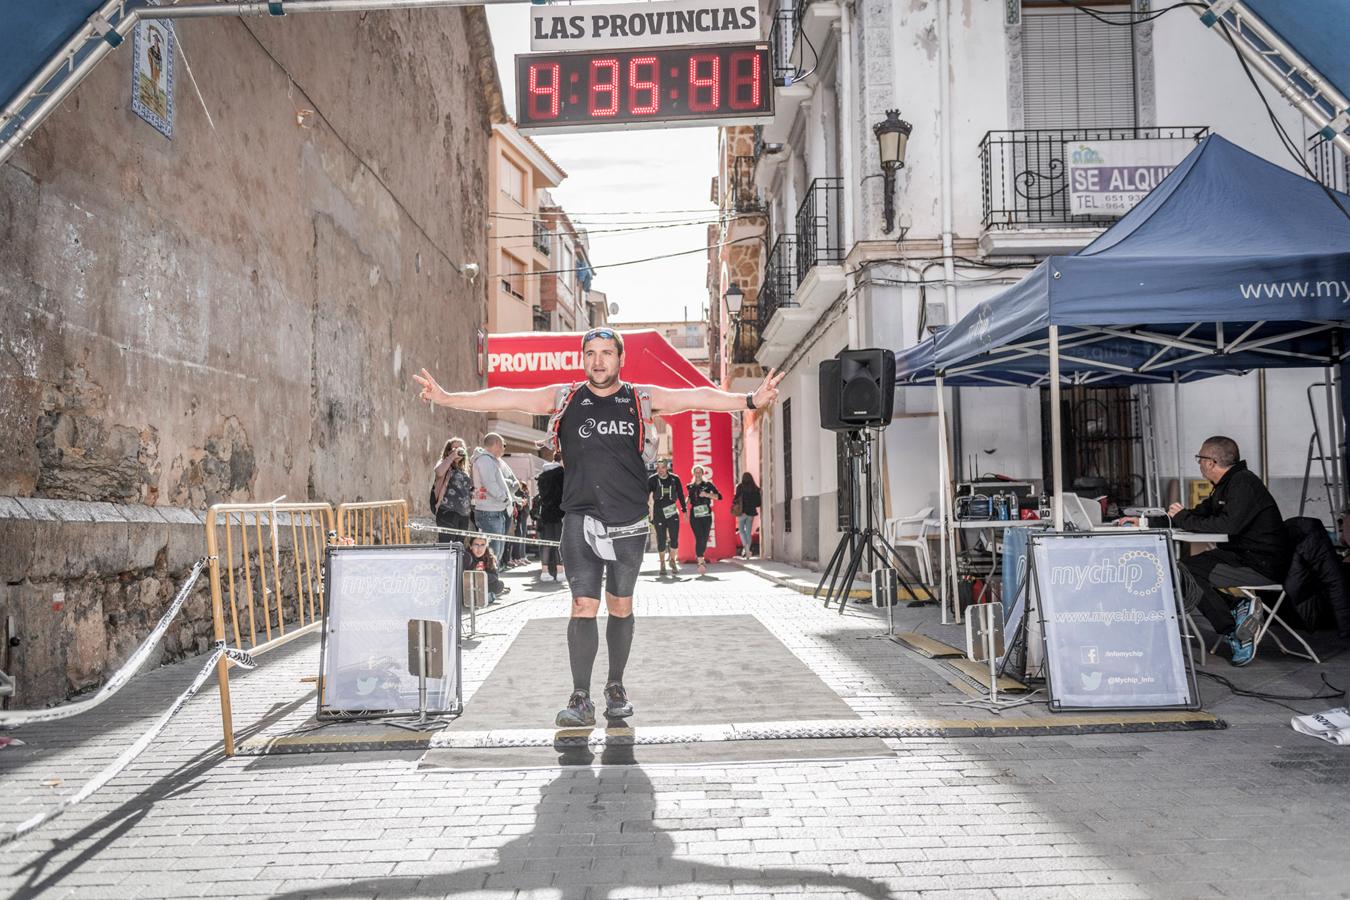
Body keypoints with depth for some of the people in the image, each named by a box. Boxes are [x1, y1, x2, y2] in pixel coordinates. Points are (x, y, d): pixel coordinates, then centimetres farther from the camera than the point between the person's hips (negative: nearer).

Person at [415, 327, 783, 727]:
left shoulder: (643, 398, 4)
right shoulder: (564, 398, 4)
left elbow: (698, 398, -4)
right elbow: (506, 399, -1)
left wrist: (749, 401, -15)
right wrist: (446, 397, -9)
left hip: (629, 523, 1)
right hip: (581, 520, -1)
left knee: (620, 607, 11)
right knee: (583, 607, -7)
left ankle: (616, 687, 27)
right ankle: (580, 700, 0)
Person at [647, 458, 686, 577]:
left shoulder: (675, 479, 3)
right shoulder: (652, 480, -1)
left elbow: (681, 495, 11)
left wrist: (684, 510, 11)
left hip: (673, 514, 1)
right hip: (659, 515, -1)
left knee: (674, 539, -3)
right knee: (661, 541, 3)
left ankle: (673, 561, 19)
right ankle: (662, 564, 18)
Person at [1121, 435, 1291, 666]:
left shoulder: (1243, 483, -17)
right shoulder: (1226, 485, 14)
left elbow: (1228, 525, -28)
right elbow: (1199, 515, 18)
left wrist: (1183, 518, -15)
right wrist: (1145, 522, 13)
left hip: (1263, 567, -10)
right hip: (1241, 555, 10)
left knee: (1187, 574, -18)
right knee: (1186, 566, 1)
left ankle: (1235, 632, -6)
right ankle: (1236, 614, 0)